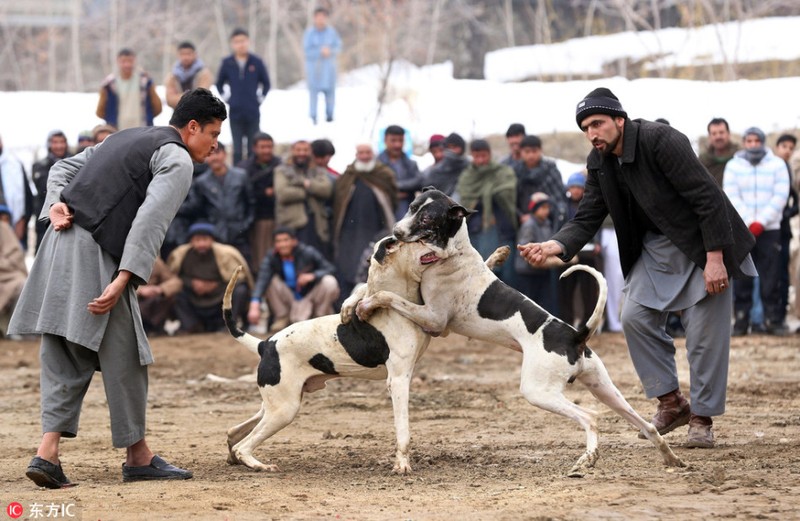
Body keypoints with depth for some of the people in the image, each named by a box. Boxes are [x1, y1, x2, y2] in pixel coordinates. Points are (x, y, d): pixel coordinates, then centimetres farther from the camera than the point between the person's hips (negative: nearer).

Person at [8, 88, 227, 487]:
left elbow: (63, 168, 23)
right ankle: (137, 456, 11)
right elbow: (150, 222, -16)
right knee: (123, 355, 2)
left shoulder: (127, 139, 25)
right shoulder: (177, 160, -3)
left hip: (62, 242, 9)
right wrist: (123, 280, -23)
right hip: (94, 255, -9)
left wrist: (56, 205, 5)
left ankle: (48, 451, -2)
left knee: (65, 356, 9)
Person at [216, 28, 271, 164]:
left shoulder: (257, 62, -3)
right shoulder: (227, 63, -1)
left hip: (253, 113, 0)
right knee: (237, 149, 5)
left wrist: (260, 98, 2)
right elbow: (220, 83, 12)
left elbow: (266, 83, 9)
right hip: (235, 113, 0)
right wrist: (226, 97, 3)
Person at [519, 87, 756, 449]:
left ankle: (702, 418, 4)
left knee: (705, 331, -6)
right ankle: (671, 403, 8)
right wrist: (555, 246, -22)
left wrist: (715, 258, -25)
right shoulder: (599, 164, -2)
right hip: (656, 247, 7)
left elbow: (708, 197, -24)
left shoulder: (661, 141, -24)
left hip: (703, 243, -7)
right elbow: (587, 219, -1)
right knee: (635, 317, -4)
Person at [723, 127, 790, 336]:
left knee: (771, 277, -4)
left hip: (769, 229, 0)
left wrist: (761, 222, -10)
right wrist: (749, 223, -12)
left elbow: (780, 196, -1)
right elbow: (731, 196, -1)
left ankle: (773, 319, -1)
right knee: (741, 278, -1)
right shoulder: (733, 166, 8)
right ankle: (741, 320, 2)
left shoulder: (777, 164, 7)